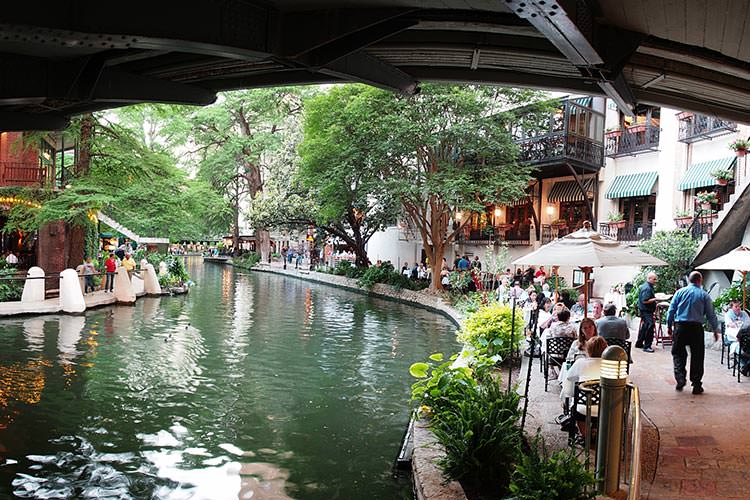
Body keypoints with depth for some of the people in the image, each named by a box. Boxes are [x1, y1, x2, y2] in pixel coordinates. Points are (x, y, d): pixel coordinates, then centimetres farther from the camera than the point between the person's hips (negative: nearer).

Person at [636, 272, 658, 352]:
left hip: (647, 310, 11)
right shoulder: (647, 288, -18)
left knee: (644, 327, 19)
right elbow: (645, 301, -24)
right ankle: (647, 346, -14)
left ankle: (639, 343, 31)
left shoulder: (649, 287, 15)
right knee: (650, 326, -15)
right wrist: (655, 299, -22)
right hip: (646, 311, -11)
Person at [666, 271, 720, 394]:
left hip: (680, 326, 0)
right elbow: (711, 315, 5)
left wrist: (669, 326, 12)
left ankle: (680, 378, -4)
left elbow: (671, 310, 4)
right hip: (696, 328, 0)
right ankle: (696, 385, 11)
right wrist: (715, 330, 14)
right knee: (697, 356, 7)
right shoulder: (704, 295, 3)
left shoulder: (680, 292, 5)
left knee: (678, 353, 11)